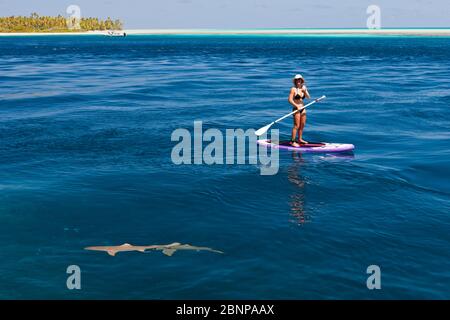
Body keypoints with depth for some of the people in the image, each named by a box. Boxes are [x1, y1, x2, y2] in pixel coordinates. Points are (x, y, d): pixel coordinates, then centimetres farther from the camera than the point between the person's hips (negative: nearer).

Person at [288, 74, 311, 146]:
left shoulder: (303, 88, 8)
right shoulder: (293, 89, -10)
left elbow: (308, 97, -2)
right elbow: (290, 100, -16)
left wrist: (305, 91, -18)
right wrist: (297, 106, -23)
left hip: (302, 108, 7)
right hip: (296, 109, -7)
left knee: (302, 125, 13)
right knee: (296, 126, -10)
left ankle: (300, 139, 27)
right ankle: (292, 141, -8)